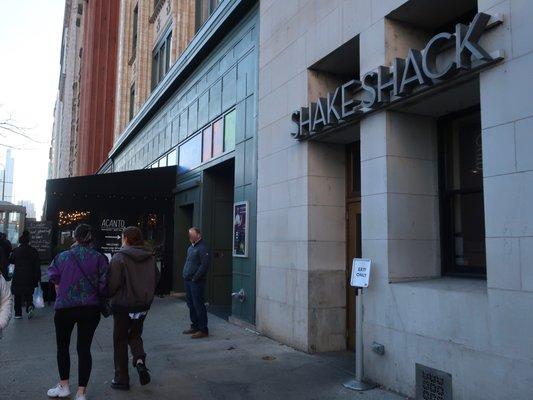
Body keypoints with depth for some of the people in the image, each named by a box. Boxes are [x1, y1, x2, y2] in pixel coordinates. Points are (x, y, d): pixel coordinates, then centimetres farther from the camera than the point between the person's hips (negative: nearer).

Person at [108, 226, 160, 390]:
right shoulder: (150, 257, 1)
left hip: (123, 304, -4)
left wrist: (108, 295, 2)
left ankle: (122, 378, 18)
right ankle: (140, 360, -1)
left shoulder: (119, 257, -15)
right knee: (135, 334, 24)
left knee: (120, 340, 12)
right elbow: (156, 277, 9)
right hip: (144, 304, 5)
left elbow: (113, 283, -18)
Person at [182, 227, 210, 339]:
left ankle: (203, 330, 2)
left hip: (196, 282, -9)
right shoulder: (191, 247, 15)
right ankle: (195, 326, 27)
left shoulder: (202, 248, -15)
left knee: (199, 305, -5)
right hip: (188, 281, 9)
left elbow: (205, 265, -21)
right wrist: (185, 275, 13)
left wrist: (195, 278, -18)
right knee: (191, 305, 16)